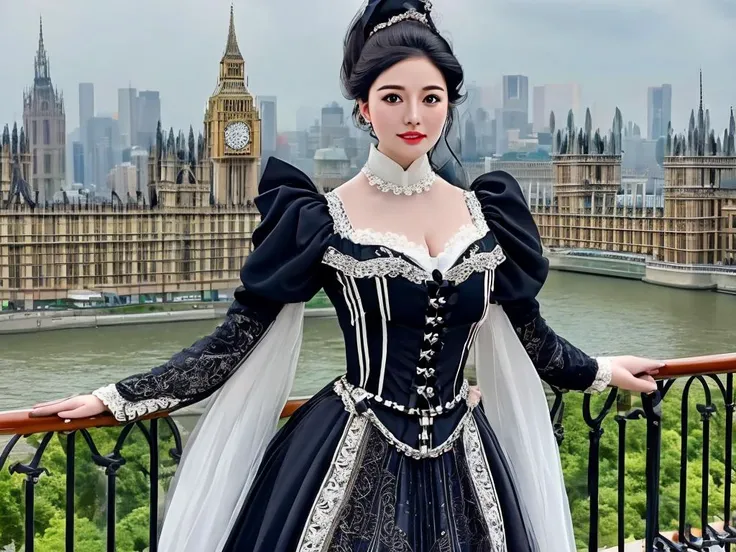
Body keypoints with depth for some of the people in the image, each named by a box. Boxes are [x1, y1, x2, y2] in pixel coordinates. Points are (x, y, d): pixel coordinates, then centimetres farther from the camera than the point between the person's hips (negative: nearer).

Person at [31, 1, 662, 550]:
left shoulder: (485, 213, 2)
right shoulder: (320, 219, -8)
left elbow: (526, 332, 15)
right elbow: (241, 338, -6)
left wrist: (600, 370, 27)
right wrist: (119, 397, -9)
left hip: (458, 465, 4)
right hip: (351, 464, -3)